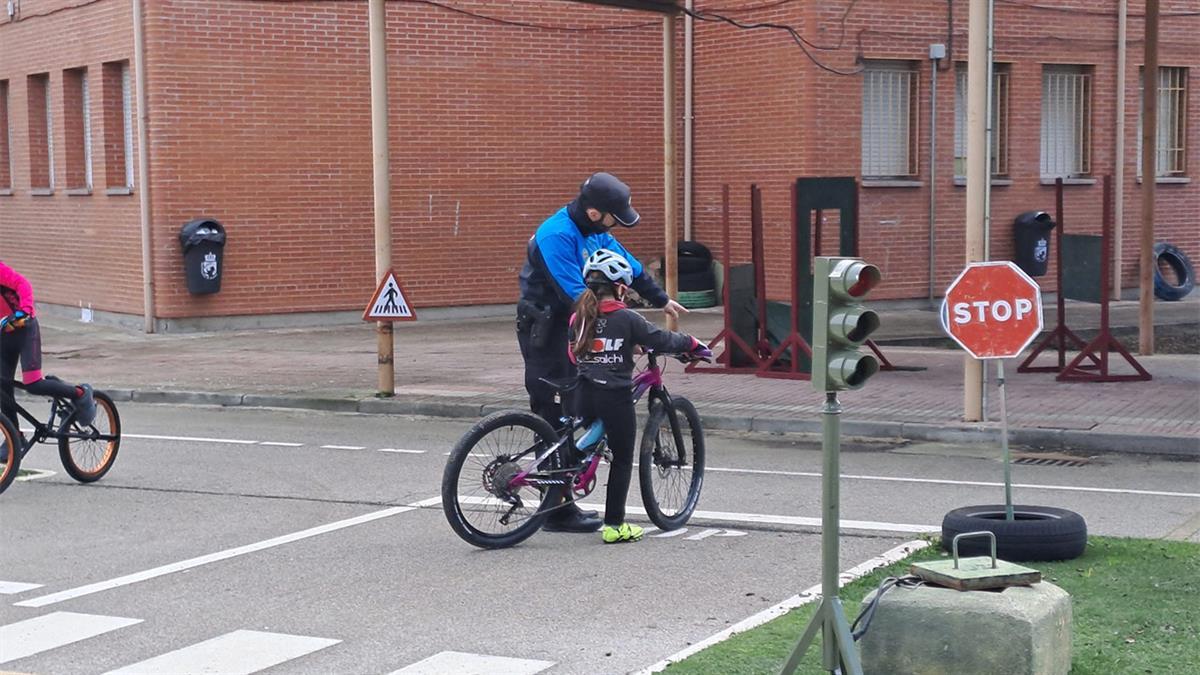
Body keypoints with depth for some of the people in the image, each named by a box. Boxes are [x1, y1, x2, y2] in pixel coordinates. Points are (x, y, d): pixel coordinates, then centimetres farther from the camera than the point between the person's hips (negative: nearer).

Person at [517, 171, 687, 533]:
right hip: (544, 330, -9)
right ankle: (558, 512, -3)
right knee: (555, 417, -7)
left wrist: (661, 300, 30)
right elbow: (575, 295, -27)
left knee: (567, 414, 12)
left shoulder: (592, 232, 7)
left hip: (569, 327, 9)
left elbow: (628, 264, 20)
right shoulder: (557, 235, -23)